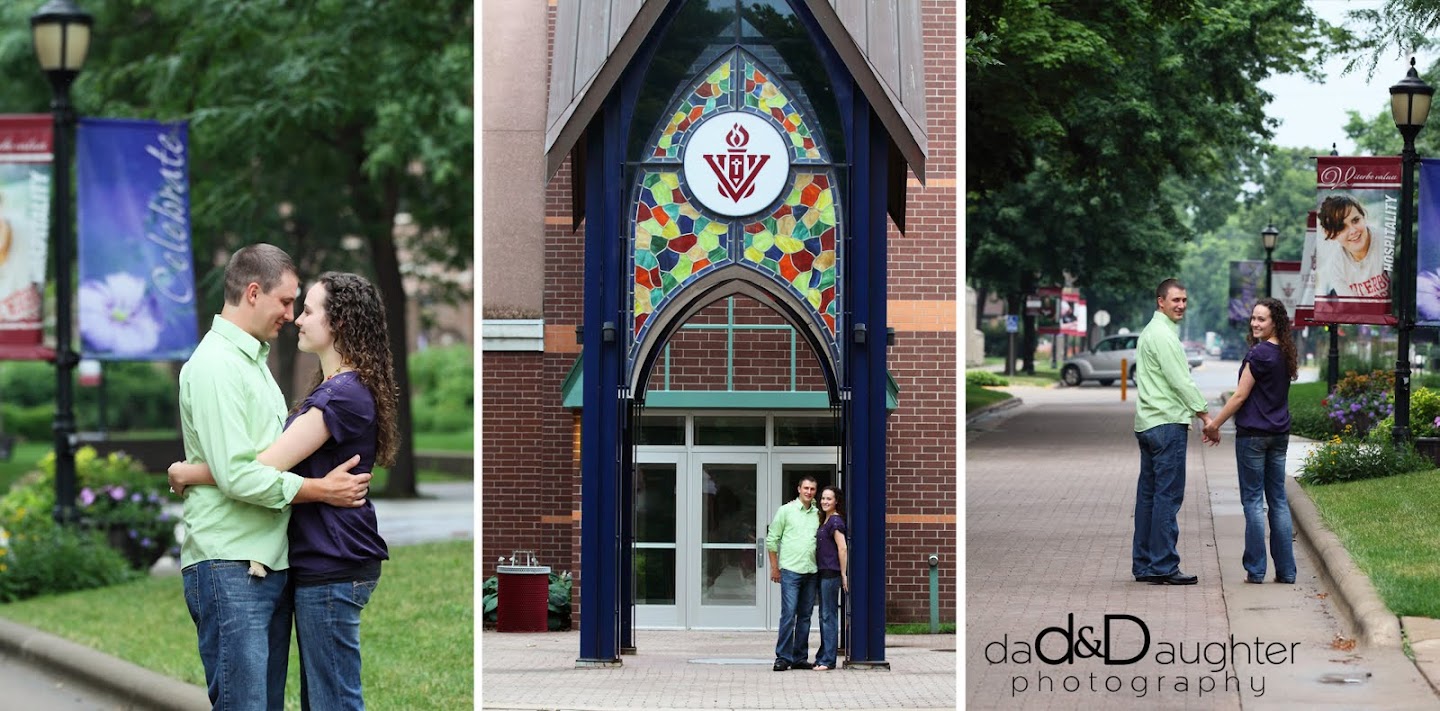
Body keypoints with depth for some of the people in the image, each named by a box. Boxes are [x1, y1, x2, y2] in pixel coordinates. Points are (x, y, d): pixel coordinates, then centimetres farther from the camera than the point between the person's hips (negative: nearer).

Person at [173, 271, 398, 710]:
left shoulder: (344, 395, -18)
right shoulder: (333, 388, 17)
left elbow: (263, 467, -21)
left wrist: (187, 475, -9)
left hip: (333, 569, -11)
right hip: (320, 563, 11)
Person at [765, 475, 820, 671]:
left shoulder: (817, 514, 12)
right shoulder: (786, 511, 0)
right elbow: (771, 540, 2)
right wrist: (775, 567, 0)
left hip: (811, 572, 5)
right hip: (790, 571, -5)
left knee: (805, 616, 7)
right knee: (788, 614, -10)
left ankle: (800, 658, 13)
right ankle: (783, 657, -6)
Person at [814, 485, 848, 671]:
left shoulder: (835, 521, -12)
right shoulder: (825, 520, 16)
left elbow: (842, 548, -16)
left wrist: (843, 574, -15)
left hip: (831, 573, -10)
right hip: (823, 572, 10)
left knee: (829, 616, -7)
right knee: (824, 616, 13)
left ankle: (828, 660, -5)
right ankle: (823, 657, 20)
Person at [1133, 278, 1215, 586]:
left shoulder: (1150, 332, 20)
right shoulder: (1163, 335, -13)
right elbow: (1181, 381, -16)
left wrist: (1184, 416, 22)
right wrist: (1206, 416, -11)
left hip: (1147, 423, 11)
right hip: (1167, 424, -11)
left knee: (1149, 494, 10)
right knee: (1168, 495, -9)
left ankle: (1143, 565, 13)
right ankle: (1163, 566, -10)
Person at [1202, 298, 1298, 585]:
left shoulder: (1259, 354, -15)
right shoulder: (1284, 354, 10)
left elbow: (1240, 396, -13)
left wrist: (1214, 424, -3)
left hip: (1253, 434, -8)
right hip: (1279, 434, 8)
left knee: (1253, 501, -1)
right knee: (1278, 499, 9)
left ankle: (1255, 570, 0)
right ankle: (1286, 570, 9)